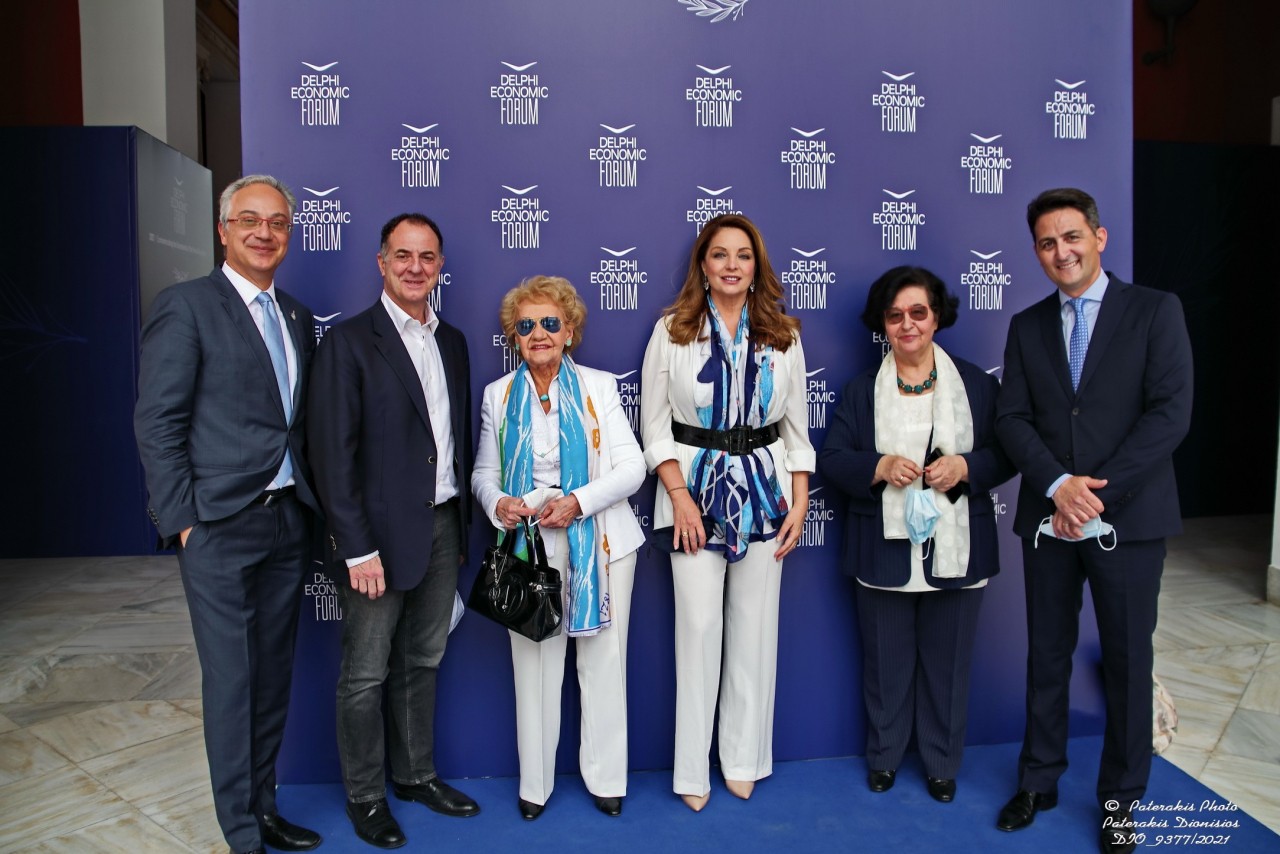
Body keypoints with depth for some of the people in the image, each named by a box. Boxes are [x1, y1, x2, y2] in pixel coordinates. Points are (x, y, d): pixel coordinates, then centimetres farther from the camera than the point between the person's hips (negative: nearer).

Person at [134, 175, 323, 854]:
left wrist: (308, 504, 7)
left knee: (274, 676, 14)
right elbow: (157, 422, -8)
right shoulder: (185, 305, -5)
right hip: (220, 526, -6)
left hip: (288, 520, 6)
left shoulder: (297, 317, 14)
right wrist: (181, 521, -11)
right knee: (231, 683, 2)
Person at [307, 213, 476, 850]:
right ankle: (364, 796, 26)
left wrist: (462, 525, 10)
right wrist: (358, 549, -16)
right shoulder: (349, 342, -9)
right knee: (366, 674, 8)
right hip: (380, 533, -6)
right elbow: (333, 453, -13)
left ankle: (415, 774, 35)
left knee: (422, 662, 18)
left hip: (443, 527, 6)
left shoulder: (451, 342, 10)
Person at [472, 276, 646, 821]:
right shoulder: (499, 395, 8)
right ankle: (535, 783, 25)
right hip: (529, 544, 1)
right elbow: (484, 472, 10)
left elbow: (632, 466, -3)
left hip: (599, 541, -1)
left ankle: (605, 778, 25)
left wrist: (579, 501, -17)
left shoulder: (599, 387, 3)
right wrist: (498, 503, -12)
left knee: (603, 661, 7)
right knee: (535, 663, 6)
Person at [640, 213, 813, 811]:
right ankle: (693, 768, 15)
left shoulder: (783, 336, 7)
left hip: (764, 490, 2)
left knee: (755, 628, 7)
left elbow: (796, 428, 9)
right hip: (696, 490, -2)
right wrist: (679, 496, -10)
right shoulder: (672, 331, 1)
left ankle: (743, 759, 24)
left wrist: (800, 502, 2)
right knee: (698, 627, -1)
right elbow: (655, 425, -1)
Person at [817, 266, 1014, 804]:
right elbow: (830, 460, 0)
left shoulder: (976, 383, 4)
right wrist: (879, 467, -19)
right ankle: (883, 757, 31)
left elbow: (1007, 454, 4)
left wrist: (965, 466, -16)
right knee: (886, 660, 10)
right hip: (885, 549, 0)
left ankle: (942, 764, 30)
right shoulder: (862, 390, 5)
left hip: (957, 548, 0)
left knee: (947, 660, 10)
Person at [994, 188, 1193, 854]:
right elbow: (1012, 417, 2)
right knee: (1046, 655, 12)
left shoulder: (1155, 311, -1)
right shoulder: (1027, 326, 9)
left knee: (1127, 660, 8)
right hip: (1047, 518, 3)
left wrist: (1097, 492, -16)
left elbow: (1171, 412, -10)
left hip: (1128, 518, -2)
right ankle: (1038, 781, 27)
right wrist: (1058, 486, -14)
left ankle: (1119, 798, 26)